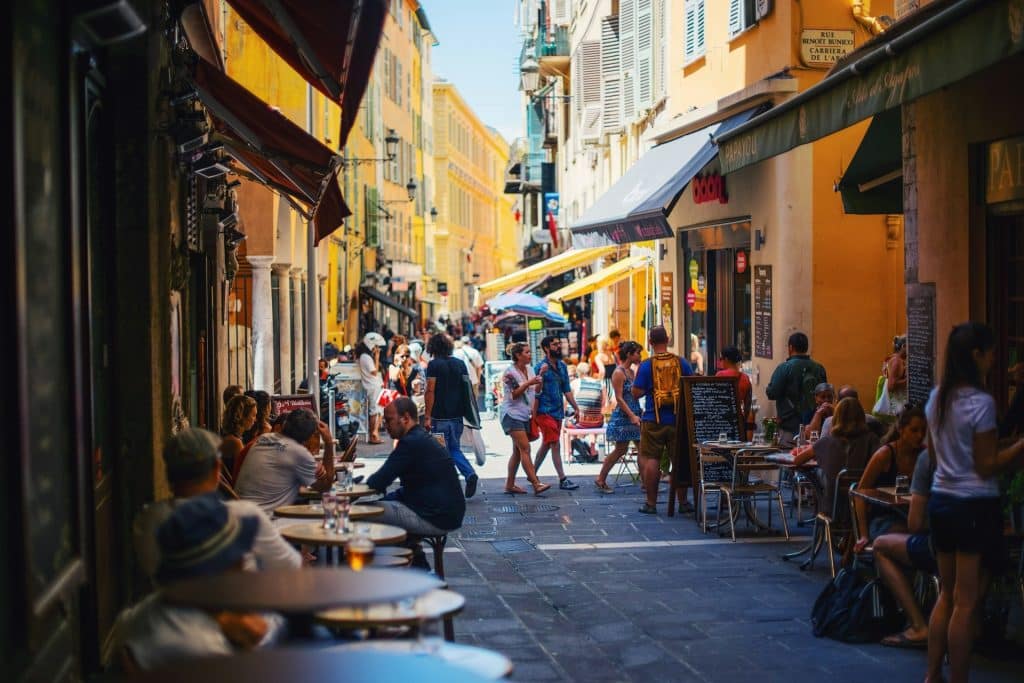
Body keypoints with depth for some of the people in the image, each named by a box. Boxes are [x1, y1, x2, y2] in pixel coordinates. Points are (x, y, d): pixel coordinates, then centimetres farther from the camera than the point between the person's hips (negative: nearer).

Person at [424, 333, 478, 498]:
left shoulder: (434, 364, -8)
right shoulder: (460, 364, 8)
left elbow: (430, 391, -13)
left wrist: (427, 416, -12)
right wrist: (467, 413, 19)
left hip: (440, 416, -6)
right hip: (457, 415, 6)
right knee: (455, 449, 15)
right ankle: (470, 474, -7)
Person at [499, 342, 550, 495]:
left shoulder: (530, 370, 12)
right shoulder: (510, 372, -9)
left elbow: (535, 391, 14)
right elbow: (514, 394, -15)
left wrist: (540, 377, 0)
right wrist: (529, 383, -22)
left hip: (524, 415, 8)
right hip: (512, 414, -8)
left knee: (518, 451, 8)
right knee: (525, 449, -15)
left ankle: (510, 485, 14)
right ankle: (536, 484, -21)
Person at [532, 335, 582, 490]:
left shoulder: (562, 366, 11)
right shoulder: (541, 367, -10)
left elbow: (566, 390, 17)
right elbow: (536, 393, -12)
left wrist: (576, 407, 12)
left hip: (558, 412, 7)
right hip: (545, 412, -7)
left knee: (546, 445, 14)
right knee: (555, 445, -9)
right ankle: (563, 480, -7)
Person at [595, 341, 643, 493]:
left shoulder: (631, 372, 13)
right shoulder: (618, 373, -12)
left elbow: (637, 392, 14)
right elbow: (619, 398, -18)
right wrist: (632, 416, -21)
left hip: (634, 414, 8)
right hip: (623, 416, -8)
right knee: (620, 450, -1)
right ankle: (601, 480, 12)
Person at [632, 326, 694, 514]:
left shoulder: (646, 365, -8)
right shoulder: (682, 362, 0)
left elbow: (636, 393, -8)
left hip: (653, 421, -2)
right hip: (678, 419, 3)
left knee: (651, 460, 4)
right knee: (680, 460, 10)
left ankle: (651, 503, 5)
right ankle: (683, 502, 15)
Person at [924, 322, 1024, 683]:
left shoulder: (937, 397, 6)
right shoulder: (980, 402, -17)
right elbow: (987, 466, -16)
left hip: (941, 501, 8)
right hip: (974, 507, -8)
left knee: (946, 595, 17)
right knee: (966, 603, 0)